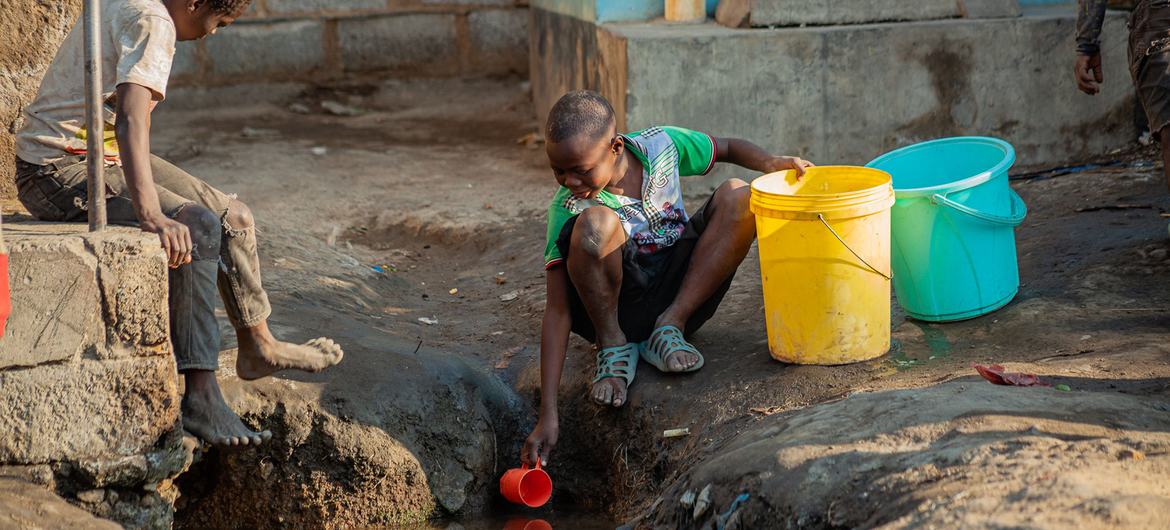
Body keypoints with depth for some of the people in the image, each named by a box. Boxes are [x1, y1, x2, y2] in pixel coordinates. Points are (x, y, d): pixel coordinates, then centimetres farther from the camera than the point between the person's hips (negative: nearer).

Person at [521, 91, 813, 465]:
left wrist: (772, 163, -15)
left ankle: (670, 327, -14)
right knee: (595, 225, -34)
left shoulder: (661, 145, -12)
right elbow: (557, 310, -21)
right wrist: (548, 415, -27)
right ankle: (614, 347, -11)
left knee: (738, 197, -17)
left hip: (679, 289, 4)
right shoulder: (568, 208, -20)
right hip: (617, 303, -4)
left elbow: (729, 148, 9)